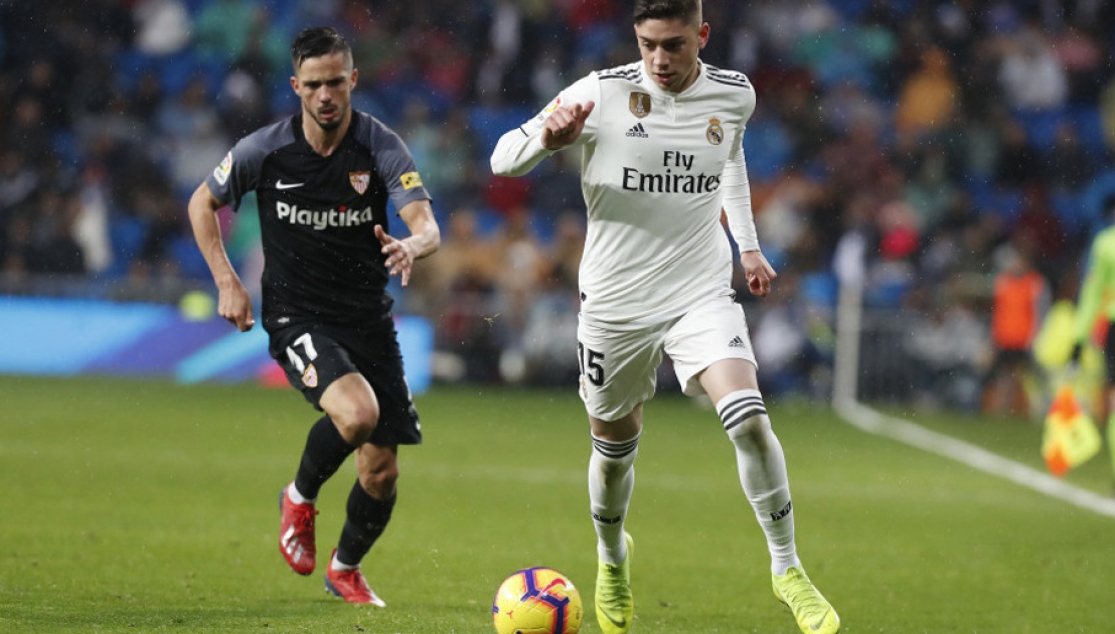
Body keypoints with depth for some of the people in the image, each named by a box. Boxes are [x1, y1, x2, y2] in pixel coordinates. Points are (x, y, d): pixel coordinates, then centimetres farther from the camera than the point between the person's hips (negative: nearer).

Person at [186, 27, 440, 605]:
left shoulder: (382, 149, -10)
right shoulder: (265, 151, -8)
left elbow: (428, 228, -21)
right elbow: (202, 202, 7)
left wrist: (411, 245, -45)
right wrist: (227, 282, -2)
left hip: (369, 319, 2)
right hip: (295, 318, -2)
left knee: (382, 471, 3)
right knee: (357, 412, -31)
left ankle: (345, 569, 33)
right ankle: (300, 496, 0)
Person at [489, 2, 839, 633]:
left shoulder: (733, 94, -1)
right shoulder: (602, 94, -12)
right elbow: (503, 160, -10)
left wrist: (748, 245, 19)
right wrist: (548, 138, -31)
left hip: (702, 292, 1)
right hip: (615, 301, 0)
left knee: (749, 418, -21)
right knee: (615, 444, 13)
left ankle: (788, 569, -7)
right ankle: (612, 557, 44)